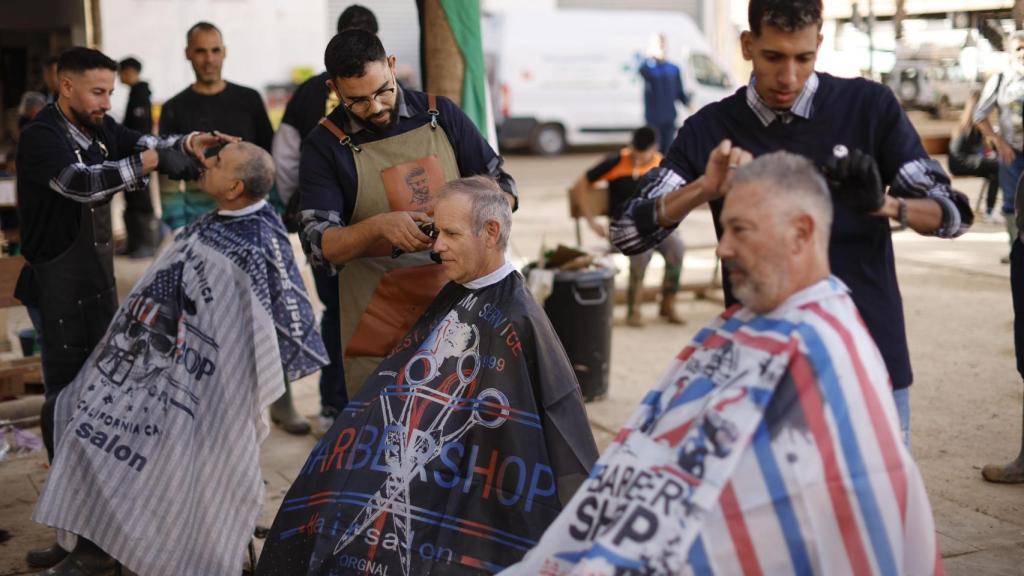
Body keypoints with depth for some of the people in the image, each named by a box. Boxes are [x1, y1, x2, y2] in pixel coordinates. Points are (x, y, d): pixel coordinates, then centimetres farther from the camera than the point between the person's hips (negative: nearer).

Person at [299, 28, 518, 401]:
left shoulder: (441, 115, 3)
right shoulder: (326, 145, -3)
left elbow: (501, 186, 8)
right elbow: (319, 244, -8)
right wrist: (378, 226, -26)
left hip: (455, 298, 2)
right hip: (379, 318, -2)